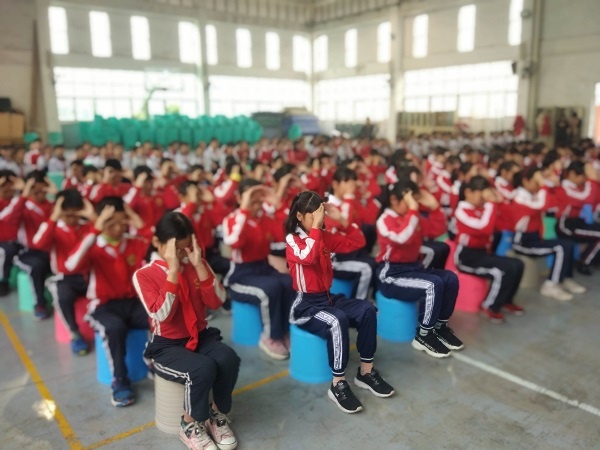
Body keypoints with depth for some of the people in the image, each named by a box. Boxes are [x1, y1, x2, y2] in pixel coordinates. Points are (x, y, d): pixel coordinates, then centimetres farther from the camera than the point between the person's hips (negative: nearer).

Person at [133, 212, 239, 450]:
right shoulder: (143, 275, -10)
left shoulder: (196, 265, 1)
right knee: (203, 368, -31)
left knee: (229, 359, -26)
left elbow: (216, 302, -9)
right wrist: (173, 271, -27)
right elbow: (162, 315, -22)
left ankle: (218, 414, 2)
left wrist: (199, 265, -18)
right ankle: (190, 425, -2)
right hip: (167, 346, -4)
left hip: (201, 336, 4)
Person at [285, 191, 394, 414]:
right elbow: (308, 257, -33)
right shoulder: (292, 239, -11)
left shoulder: (325, 236, 7)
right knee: (337, 320, -34)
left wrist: (342, 220, -3)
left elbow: (357, 242, 9)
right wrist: (315, 226, -28)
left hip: (328, 297, 7)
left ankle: (366, 371, 0)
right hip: (305, 305, -7)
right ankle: (338, 385, -21)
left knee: (367, 310, -13)